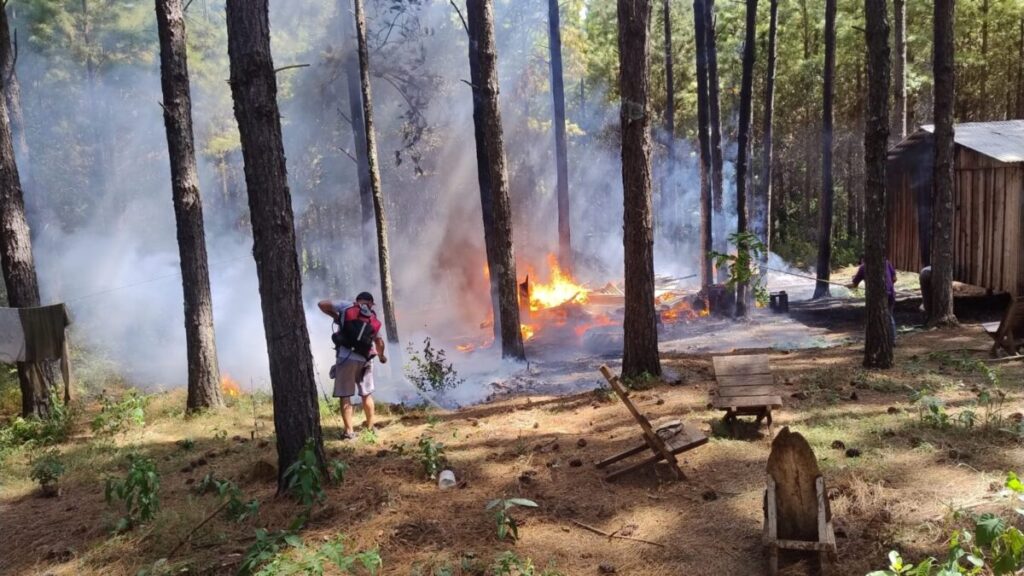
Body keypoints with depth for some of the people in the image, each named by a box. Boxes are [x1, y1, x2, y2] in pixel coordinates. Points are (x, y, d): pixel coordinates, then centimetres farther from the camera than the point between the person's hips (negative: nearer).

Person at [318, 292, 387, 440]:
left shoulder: (346, 306, 2)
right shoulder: (374, 320, 12)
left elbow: (322, 304, -1)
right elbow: (379, 341, 21)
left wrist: (335, 316, 13)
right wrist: (381, 356, 39)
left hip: (345, 357, -3)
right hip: (364, 359, 3)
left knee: (345, 396, 2)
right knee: (367, 395, 16)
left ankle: (349, 431, 0)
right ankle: (370, 427, 23)